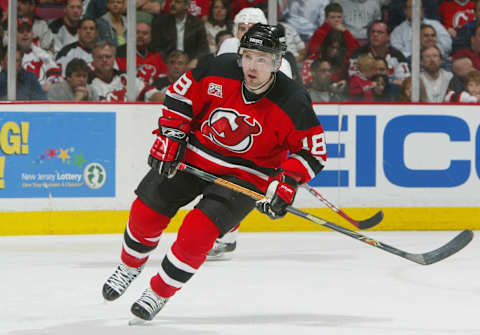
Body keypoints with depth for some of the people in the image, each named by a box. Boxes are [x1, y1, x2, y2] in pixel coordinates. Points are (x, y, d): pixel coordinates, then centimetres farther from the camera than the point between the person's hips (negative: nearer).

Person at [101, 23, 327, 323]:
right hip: (192, 156, 3)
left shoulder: (293, 104, -23)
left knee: (197, 233, -19)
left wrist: (286, 184, -24)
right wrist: (169, 138, -7)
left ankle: (159, 294, 4)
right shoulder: (220, 71, -18)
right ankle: (130, 267, 38)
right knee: (146, 213, 6)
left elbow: (313, 151, -14)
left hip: (243, 176, -3)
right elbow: (180, 96, -3)